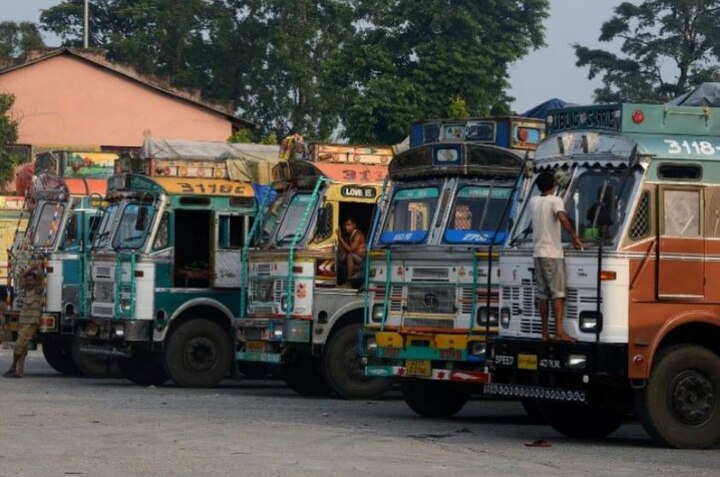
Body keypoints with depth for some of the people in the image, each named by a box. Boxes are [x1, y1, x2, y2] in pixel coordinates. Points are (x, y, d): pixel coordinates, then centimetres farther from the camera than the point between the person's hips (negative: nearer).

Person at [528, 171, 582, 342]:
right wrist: (574, 237, -18)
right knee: (558, 293, -7)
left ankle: (545, 332, 5)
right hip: (553, 253, -6)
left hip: (538, 252, 6)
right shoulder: (555, 201, -7)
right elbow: (562, 218, -25)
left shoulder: (533, 202, 10)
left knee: (542, 294, 7)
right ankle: (559, 331, -16)